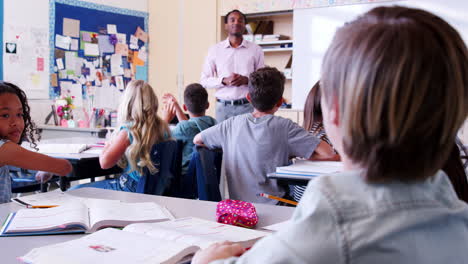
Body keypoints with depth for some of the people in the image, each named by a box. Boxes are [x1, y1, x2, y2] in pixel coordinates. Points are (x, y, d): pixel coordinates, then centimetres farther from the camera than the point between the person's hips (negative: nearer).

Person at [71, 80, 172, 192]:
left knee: (74, 192, 4)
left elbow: (104, 162, -15)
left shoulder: (128, 131, -19)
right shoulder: (163, 127, -1)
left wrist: (110, 142, 2)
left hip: (132, 189, -8)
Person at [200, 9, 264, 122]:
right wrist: (224, 80, -11)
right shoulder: (215, 50, 6)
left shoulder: (256, 50, 6)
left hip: (248, 106, 0)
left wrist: (246, 80, -12)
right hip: (223, 106, 1)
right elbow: (204, 81, 6)